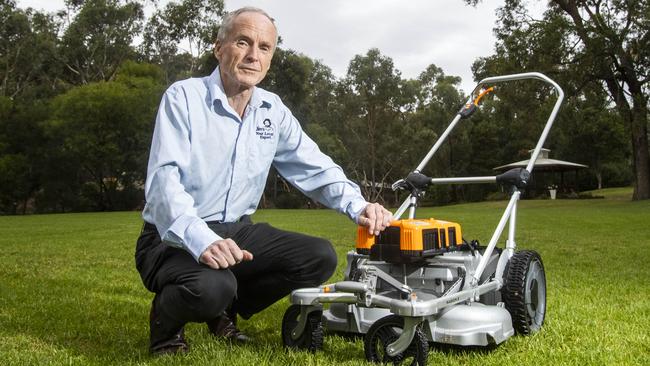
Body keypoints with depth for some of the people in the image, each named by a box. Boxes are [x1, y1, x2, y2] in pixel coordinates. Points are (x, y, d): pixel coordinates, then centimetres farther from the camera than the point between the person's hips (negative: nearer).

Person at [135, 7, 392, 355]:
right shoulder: (183, 97, -13)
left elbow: (316, 168, 7)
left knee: (320, 257, -8)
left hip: (236, 231, 7)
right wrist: (202, 241, -41)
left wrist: (358, 206, -12)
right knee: (211, 286, -37)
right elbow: (165, 179, -24)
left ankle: (226, 309, 12)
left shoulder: (273, 111, 6)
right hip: (176, 239, -6)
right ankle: (167, 323, 1)